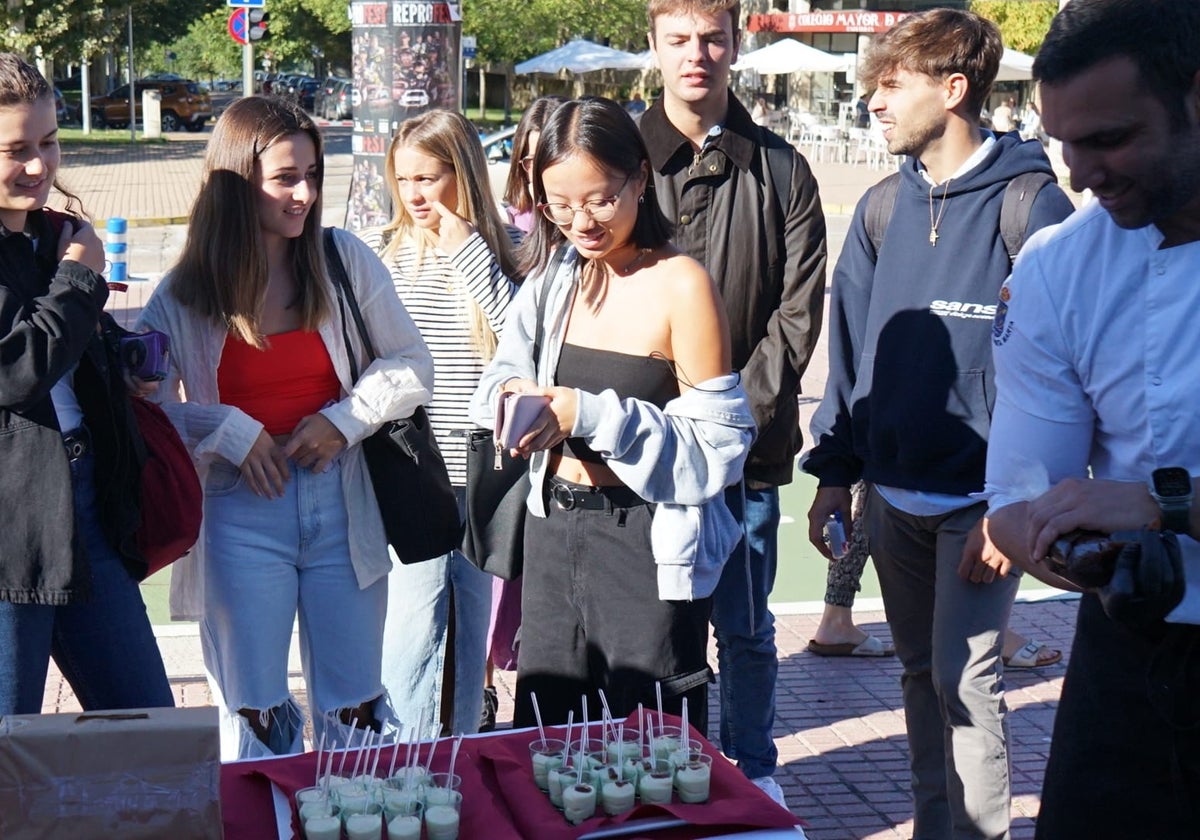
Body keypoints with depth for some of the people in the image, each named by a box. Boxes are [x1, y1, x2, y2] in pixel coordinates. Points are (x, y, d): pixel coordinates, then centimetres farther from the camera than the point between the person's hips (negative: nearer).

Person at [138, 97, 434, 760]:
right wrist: (228, 432, -13)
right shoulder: (185, 292, 1)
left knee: (353, 711, 6)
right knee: (251, 715, 4)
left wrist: (344, 419, -9)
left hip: (339, 499, 1)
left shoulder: (344, 261, 2)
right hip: (240, 511, -1)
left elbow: (412, 366, 5)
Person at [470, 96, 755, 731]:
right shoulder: (553, 278, 6)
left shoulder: (681, 285, -13)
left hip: (648, 544, -6)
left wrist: (589, 415, -22)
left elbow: (716, 442, -16)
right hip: (554, 531, 6)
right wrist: (516, 394, -15)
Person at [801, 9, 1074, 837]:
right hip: (894, 492, 6)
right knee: (922, 674, 15)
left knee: (964, 675, -8)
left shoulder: (1030, 205, -11)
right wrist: (835, 473, 8)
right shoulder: (884, 208, 7)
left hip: (981, 499, -6)